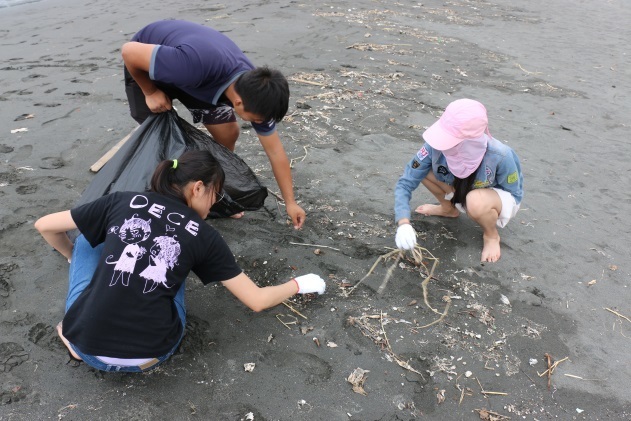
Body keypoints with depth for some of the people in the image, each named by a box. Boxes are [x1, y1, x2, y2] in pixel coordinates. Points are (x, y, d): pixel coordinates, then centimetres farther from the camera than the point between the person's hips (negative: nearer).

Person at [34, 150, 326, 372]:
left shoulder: (123, 201, 4)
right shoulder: (203, 236, 1)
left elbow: (45, 226, 14)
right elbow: (257, 301, 4)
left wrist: (73, 256, 35)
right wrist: (299, 284, 23)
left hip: (87, 346, 1)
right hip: (150, 355, 0)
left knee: (88, 241, 23)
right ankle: (150, 341, 12)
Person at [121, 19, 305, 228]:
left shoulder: (254, 90, -26)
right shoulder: (195, 66, -47)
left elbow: (275, 151, -14)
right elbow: (129, 50, -32)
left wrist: (290, 202, -9)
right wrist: (150, 92, -20)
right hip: (146, 66, -4)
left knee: (227, 133, -3)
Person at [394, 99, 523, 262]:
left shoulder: (500, 156, -37)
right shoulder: (437, 146, -32)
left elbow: (514, 193, -18)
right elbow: (406, 182, -26)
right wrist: (404, 223, -40)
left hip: (503, 198, -4)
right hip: (463, 192, 4)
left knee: (476, 201, -38)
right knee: (423, 170, -17)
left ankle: (491, 236, -2)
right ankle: (449, 209, 12)